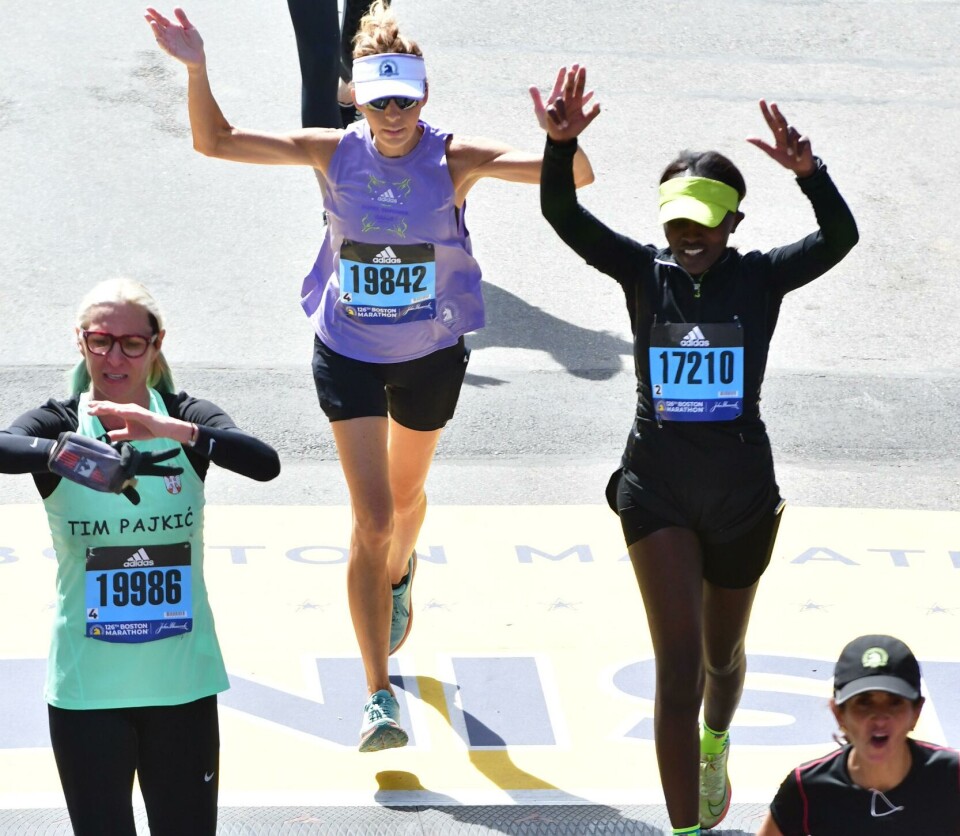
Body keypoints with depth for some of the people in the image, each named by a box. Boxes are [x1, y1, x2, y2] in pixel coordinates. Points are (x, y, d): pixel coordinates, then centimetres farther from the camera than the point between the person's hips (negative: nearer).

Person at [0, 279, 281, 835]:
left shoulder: (188, 419, 0)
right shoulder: (58, 426, -4)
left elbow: (266, 464, -20)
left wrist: (172, 430, -33)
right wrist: (86, 459, -45)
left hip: (183, 680, 1)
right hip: (88, 687, -1)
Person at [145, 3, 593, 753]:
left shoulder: (455, 160, -19)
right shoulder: (335, 153, -15)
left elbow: (574, 178, -24)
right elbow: (216, 142, -12)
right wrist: (197, 69, -28)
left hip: (432, 354, 1)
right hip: (348, 354, -1)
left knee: (406, 493, 24)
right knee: (372, 518, -9)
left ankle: (397, 575, 61)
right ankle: (379, 698, -6)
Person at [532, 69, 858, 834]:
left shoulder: (762, 278, -7)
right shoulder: (645, 273, -5)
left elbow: (842, 237, -25)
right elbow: (563, 214, -18)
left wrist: (808, 172, -43)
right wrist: (560, 144, -37)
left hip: (742, 490, 1)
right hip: (658, 485, -1)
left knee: (722, 652, 22)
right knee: (679, 664, -11)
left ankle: (715, 745, 56)